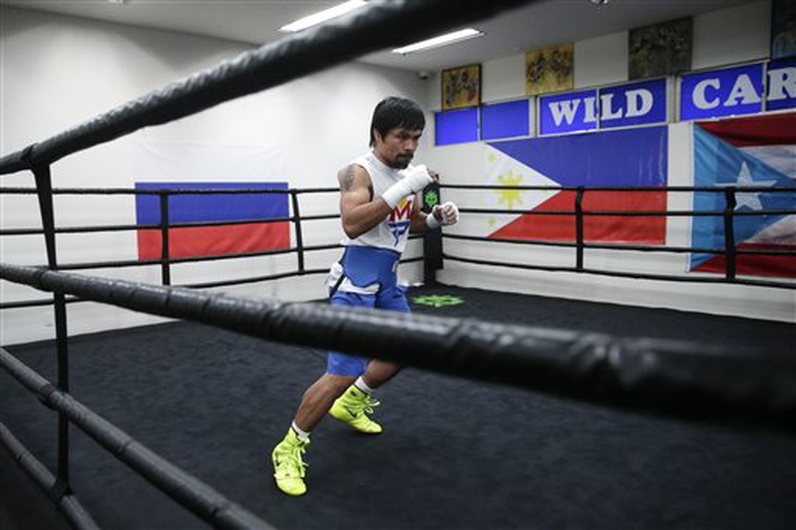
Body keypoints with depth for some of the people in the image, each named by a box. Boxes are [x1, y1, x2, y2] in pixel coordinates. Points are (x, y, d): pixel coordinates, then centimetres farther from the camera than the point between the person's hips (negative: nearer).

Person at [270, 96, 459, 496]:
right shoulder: (359, 172, -16)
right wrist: (402, 189, -34)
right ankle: (289, 448, 6)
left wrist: (436, 218, 0)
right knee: (343, 373, -13)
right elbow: (352, 225, -33)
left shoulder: (405, 174, 9)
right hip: (357, 281, -9)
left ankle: (351, 404, 41)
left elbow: (410, 223, 21)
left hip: (388, 279, 9)